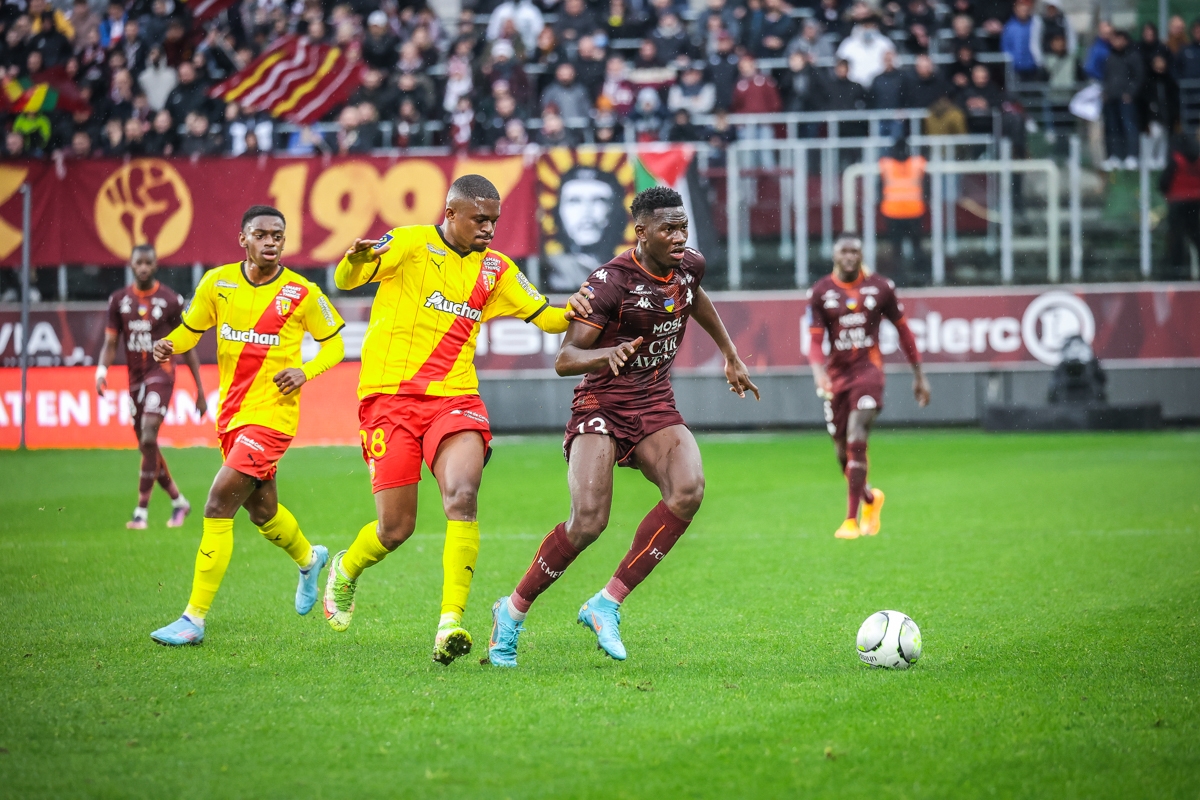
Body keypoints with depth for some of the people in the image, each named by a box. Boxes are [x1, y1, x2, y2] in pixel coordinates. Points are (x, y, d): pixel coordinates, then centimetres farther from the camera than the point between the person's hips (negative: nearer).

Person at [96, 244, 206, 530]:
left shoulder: (171, 300, -2)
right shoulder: (119, 300, 7)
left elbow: (187, 347, 3)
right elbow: (110, 343, 6)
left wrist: (200, 390, 2)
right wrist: (101, 370, -15)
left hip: (161, 372, -5)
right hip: (135, 377, 5)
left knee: (149, 439, -19)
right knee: (146, 448, 9)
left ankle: (142, 511, -18)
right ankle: (179, 501, 28)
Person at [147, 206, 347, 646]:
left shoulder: (302, 293, -7)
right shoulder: (217, 282, 1)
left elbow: (334, 344, 5)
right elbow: (190, 329, 12)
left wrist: (305, 371, -14)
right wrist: (168, 345, -10)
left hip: (271, 414, -5)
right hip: (231, 412, 5)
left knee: (218, 504, -17)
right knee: (262, 511, 21)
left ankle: (195, 617, -12)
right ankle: (308, 558, 55)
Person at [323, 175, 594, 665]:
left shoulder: (495, 269, 13)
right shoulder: (411, 244, -1)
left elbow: (547, 318, 16)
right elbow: (345, 281, -11)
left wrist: (572, 312, -8)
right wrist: (355, 260, -35)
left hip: (455, 399, 3)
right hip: (391, 397, -3)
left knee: (462, 496, -25)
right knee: (396, 528, -1)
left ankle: (450, 623, -28)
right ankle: (344, 572, 35)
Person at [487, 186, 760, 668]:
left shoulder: (689, 266, 2)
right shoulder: (611, 281, -17)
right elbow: (563, 360, -19)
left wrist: (730, 356, 36)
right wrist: (609, 354, -39)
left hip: (656, 407, 5)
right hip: (602, 406, -5)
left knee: (688, 490, -26)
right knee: (588, 522, -23)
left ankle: (607, 604, -16)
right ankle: (513, 611, 3)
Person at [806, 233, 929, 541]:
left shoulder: (880, 288, 3)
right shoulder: (820, 292, 3)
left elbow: (902, 330, 12)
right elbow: (815, 339, 0)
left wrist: (919, 375, 14)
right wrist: (818, 370, -21)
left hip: (868, 369, -2)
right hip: (836, 374, 2)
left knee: (856, 439, -20)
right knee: (842, 451, 6)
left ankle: (852, 520, -17)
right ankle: (870, 498, 37)